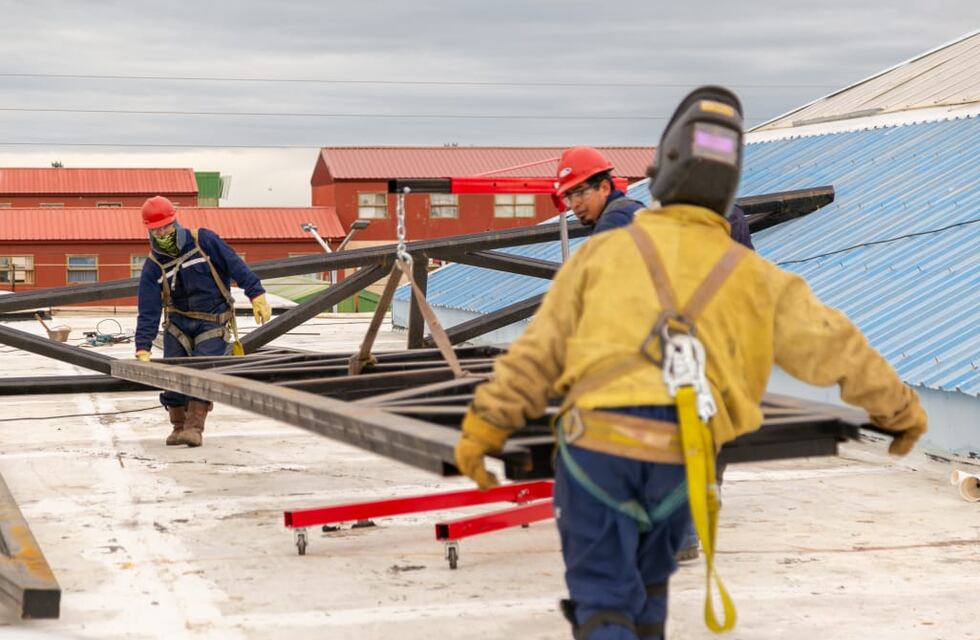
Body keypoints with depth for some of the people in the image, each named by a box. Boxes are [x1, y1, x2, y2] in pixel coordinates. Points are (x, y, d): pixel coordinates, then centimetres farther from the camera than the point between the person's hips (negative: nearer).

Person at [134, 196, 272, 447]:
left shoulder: (204, 241, -10)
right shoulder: (153, 266, -5)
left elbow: (236, 266, -6)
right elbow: (148, 311, -9)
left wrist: (256, 295, -10)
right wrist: (143, 349, -17)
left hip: (213, 322, -3)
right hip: (178, 323, 3)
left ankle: (194, 427, -14)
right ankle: (179, 426, 14)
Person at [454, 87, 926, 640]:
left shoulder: (605, 251, 12)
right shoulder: (755, 276, 15)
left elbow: (539, 350, 9)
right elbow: (833, 348, 20)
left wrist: (484, 426, 13)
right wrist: (899, 406, 34)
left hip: (597, 442, -1)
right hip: (679, 459, 2)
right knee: (648, 579, 27)